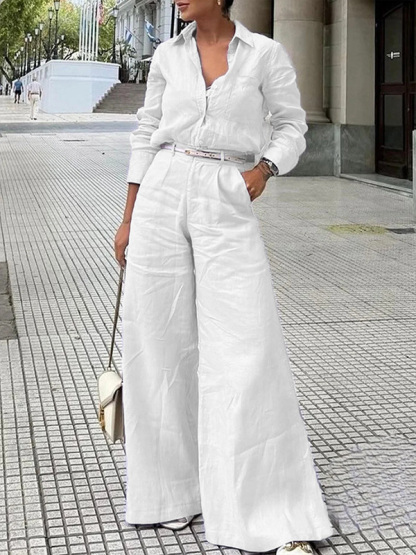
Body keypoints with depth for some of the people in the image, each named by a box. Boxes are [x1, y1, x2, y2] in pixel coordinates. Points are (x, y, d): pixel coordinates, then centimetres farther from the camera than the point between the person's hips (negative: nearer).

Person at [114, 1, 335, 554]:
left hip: (227, 207, -3)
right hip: (163, 197, 3)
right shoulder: (168, 56, 10)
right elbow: (147, 137, 14)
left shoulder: (266, 53, 3)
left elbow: (291, 128, 9)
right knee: (161, 344, 2)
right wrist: (128, 220, 11)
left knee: (248, 351, -11)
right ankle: (175, 486, 20)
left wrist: (264, 168, -13)